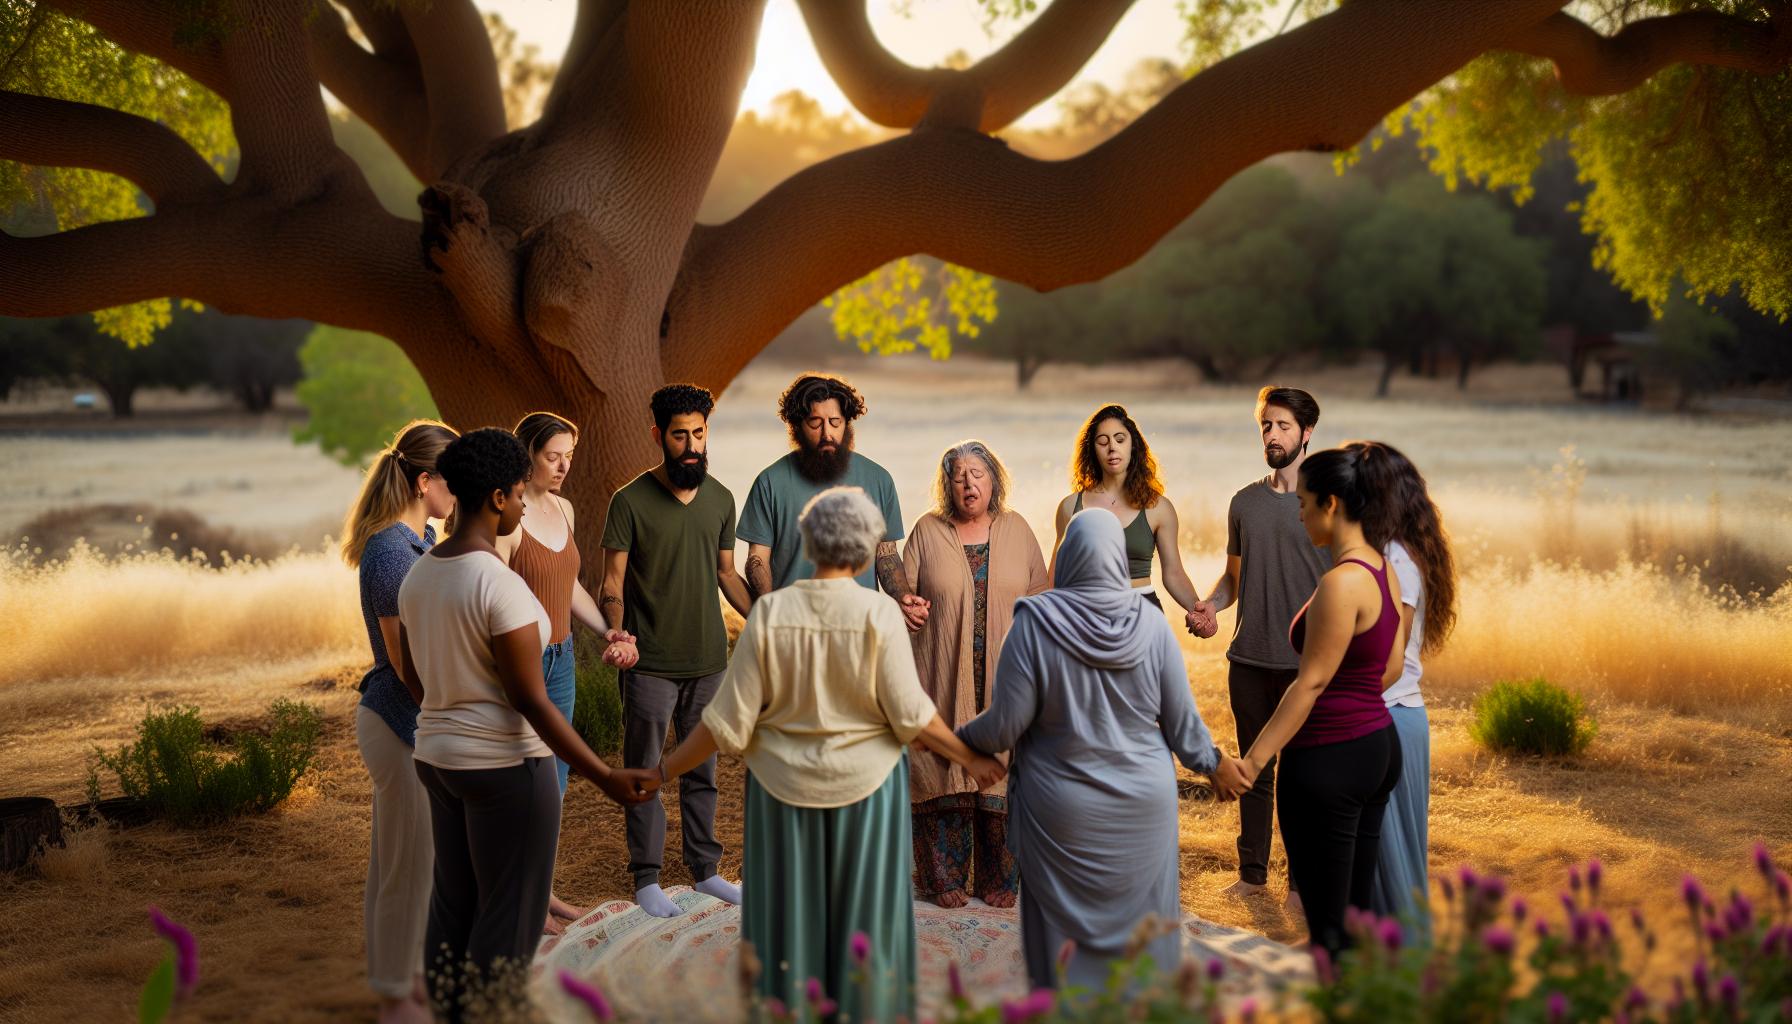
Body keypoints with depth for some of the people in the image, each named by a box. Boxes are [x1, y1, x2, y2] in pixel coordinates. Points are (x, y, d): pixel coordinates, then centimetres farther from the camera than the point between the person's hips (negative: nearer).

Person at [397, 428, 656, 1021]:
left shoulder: (419, 576, 3)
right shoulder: (501, 585, -23)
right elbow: (530, 700, -22)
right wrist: (605, 777, -19)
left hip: (440, 757, 9)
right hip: (506, 767, -8)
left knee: (454, 908, 18)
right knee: (508, 920, 5)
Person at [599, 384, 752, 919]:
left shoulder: (720, 499, 6)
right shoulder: (631, 501, -8)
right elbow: (613, 582, -8)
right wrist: (617, 636, -25)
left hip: (708, 660, 4)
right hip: (650, 663, -4)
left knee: (702, 772, 13)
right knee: (644, 771, 4)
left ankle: (704, 868, 24)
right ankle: (647, 878, 13)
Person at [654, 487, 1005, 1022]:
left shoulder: (770, 610, -11)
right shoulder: (879, 612, -15)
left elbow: (730, 718, -10)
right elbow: (911, 715, -13)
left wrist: (665, 772, 1)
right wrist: (970, 758, 2)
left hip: (785, 787, 1)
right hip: (865, 783, -1)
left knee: (790, 917, 13)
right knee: (863, 919, 13)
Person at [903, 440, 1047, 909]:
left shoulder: (1017, 530, 9)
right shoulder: (927, 531, 4)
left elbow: (1041, 593, 14)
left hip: (1004, 680, 1)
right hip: (942, 681, -1)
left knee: (1001, 775, 1)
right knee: (943, 772, -2)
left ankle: (999, 880, 12)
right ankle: (945, 879, 10)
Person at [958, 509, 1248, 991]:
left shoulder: (1035, 623, -16)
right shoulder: (1150, 622, -9)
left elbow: (1005, 726, -14)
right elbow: (1182, 719, -1)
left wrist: (963, 737, 7)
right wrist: (1212, 762, 18)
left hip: (1064, 812, -2)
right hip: (1145, 806, 2)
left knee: (1067, 927, 11)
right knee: (1141, 922, 16)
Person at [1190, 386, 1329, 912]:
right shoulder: (1244, 502, 10)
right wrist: (1208, 605, -3)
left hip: (1306, 662, -4)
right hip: (1248, 659, 4)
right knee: (1254, 770, 13)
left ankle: (1301, 883, 13)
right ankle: (1252, 873, 23)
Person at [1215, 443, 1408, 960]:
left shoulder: (1342, 582, -20)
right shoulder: (1384, 571, 7)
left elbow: (1311, 682, -20)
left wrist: (1254, 758, -18)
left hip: (1329, 759, -9)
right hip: (1380, 746, 9)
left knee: (1326, 921, 1)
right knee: (1355, 909, 16)